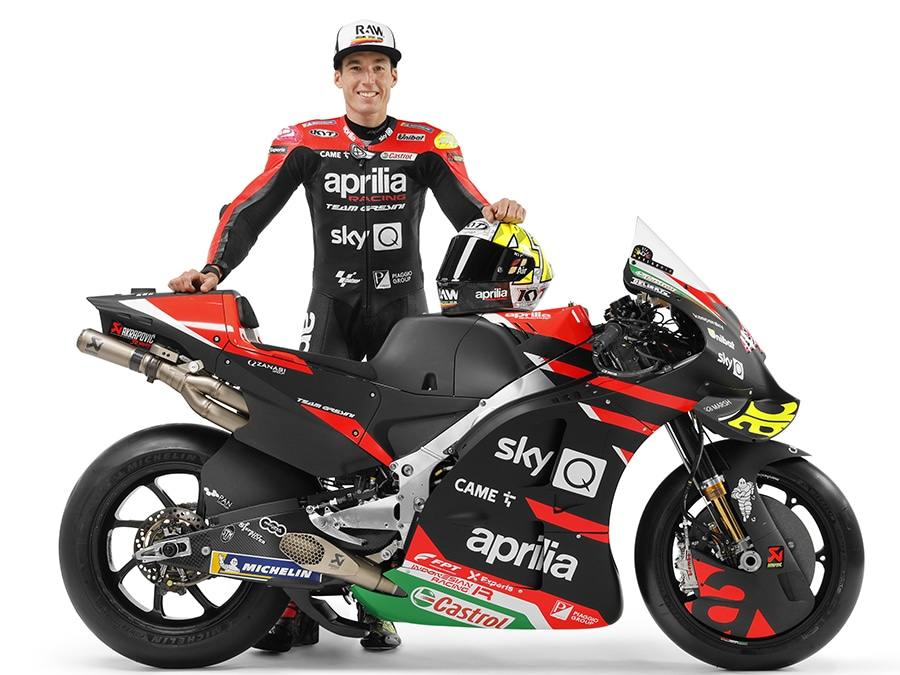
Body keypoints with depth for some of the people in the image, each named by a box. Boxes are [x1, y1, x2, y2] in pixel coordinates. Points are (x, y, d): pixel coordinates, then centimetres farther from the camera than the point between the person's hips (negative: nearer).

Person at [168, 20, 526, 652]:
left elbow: (468, 213, -4)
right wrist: (214, 269, -17)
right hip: (332, 305, 0)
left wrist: (495, 214, -28)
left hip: (403, 306, 1)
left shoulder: (429, 144, 5)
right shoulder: (306, 142, 5)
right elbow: (249, 210, -2)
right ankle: (294, 601, -7)